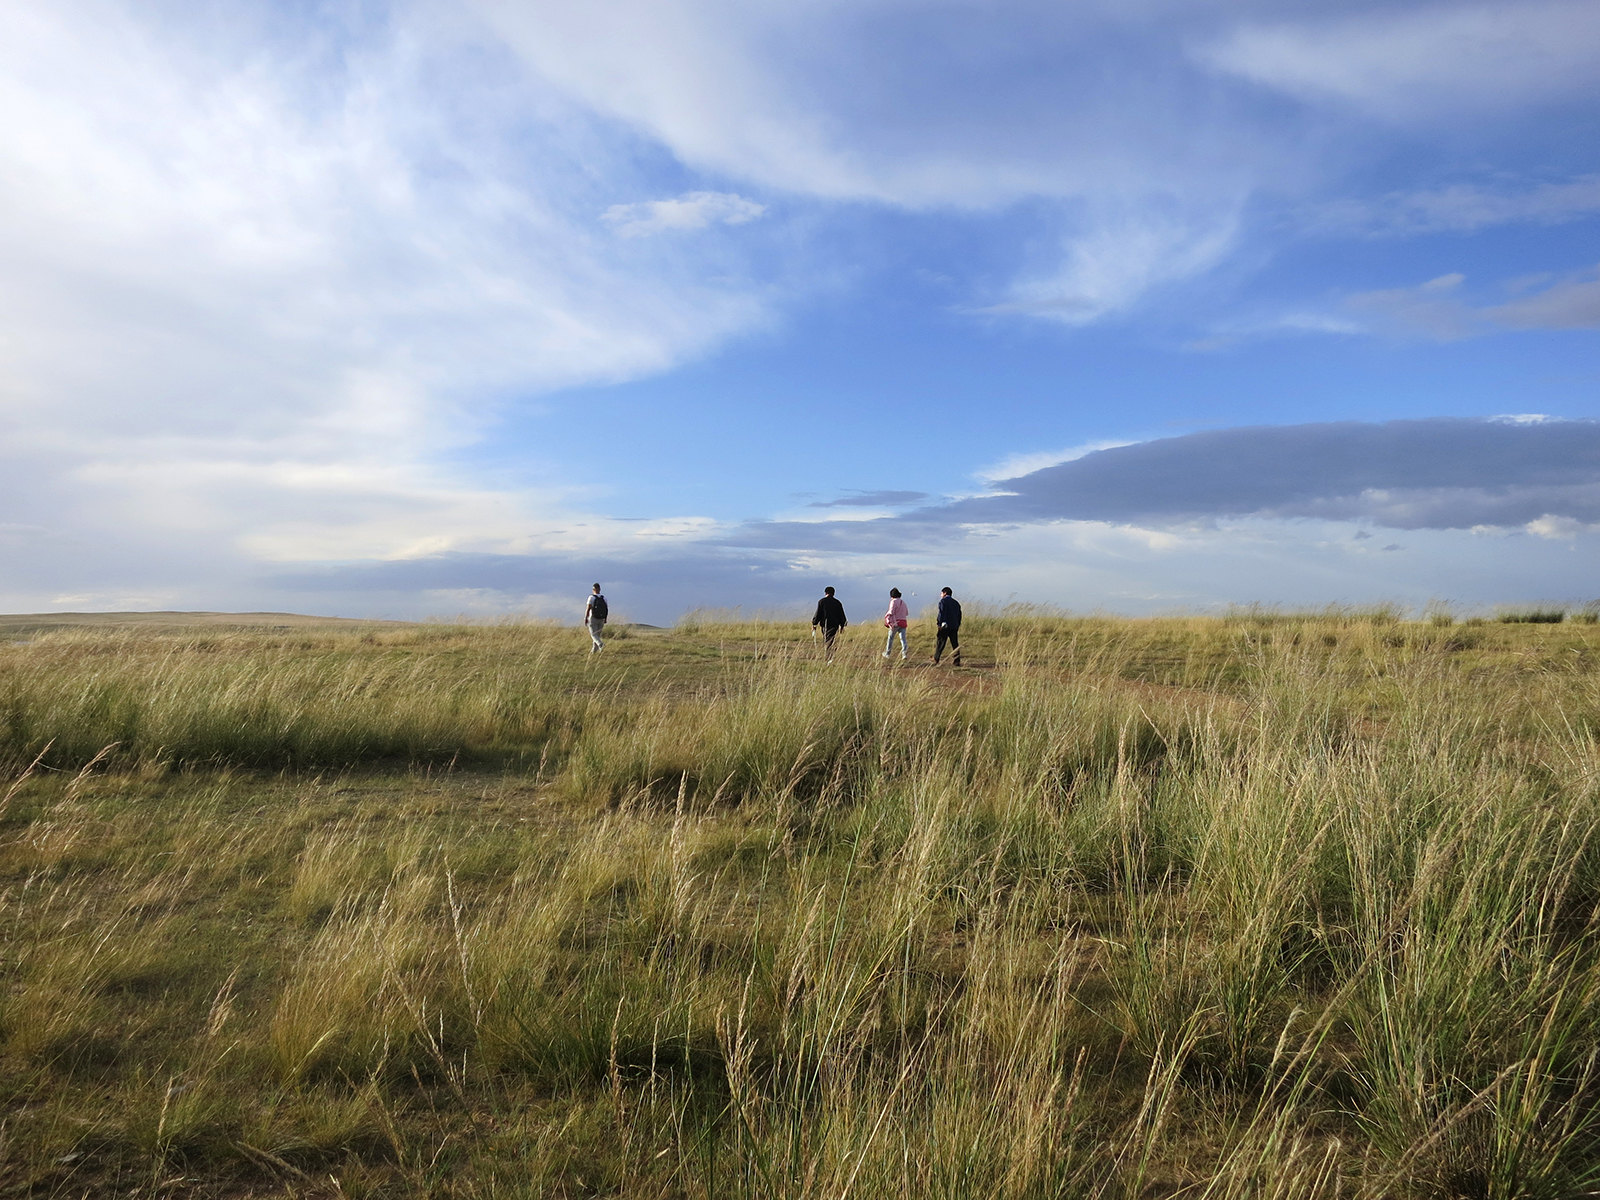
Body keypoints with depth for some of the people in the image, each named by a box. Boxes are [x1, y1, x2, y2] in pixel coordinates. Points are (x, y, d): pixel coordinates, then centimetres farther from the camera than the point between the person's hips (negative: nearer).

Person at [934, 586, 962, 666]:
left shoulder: (943, 601, -3)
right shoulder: (956, 602, 18)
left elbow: (941, 614, -13)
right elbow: (959, 615, 17)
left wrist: (939, 623, -13)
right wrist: (957, 626, 19)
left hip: (944, 626, -6)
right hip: (954, 627, 6)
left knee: (940, 644, -1)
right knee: (955, 644, 6)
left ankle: (935, 661, 0)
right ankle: (956, 661, 2)